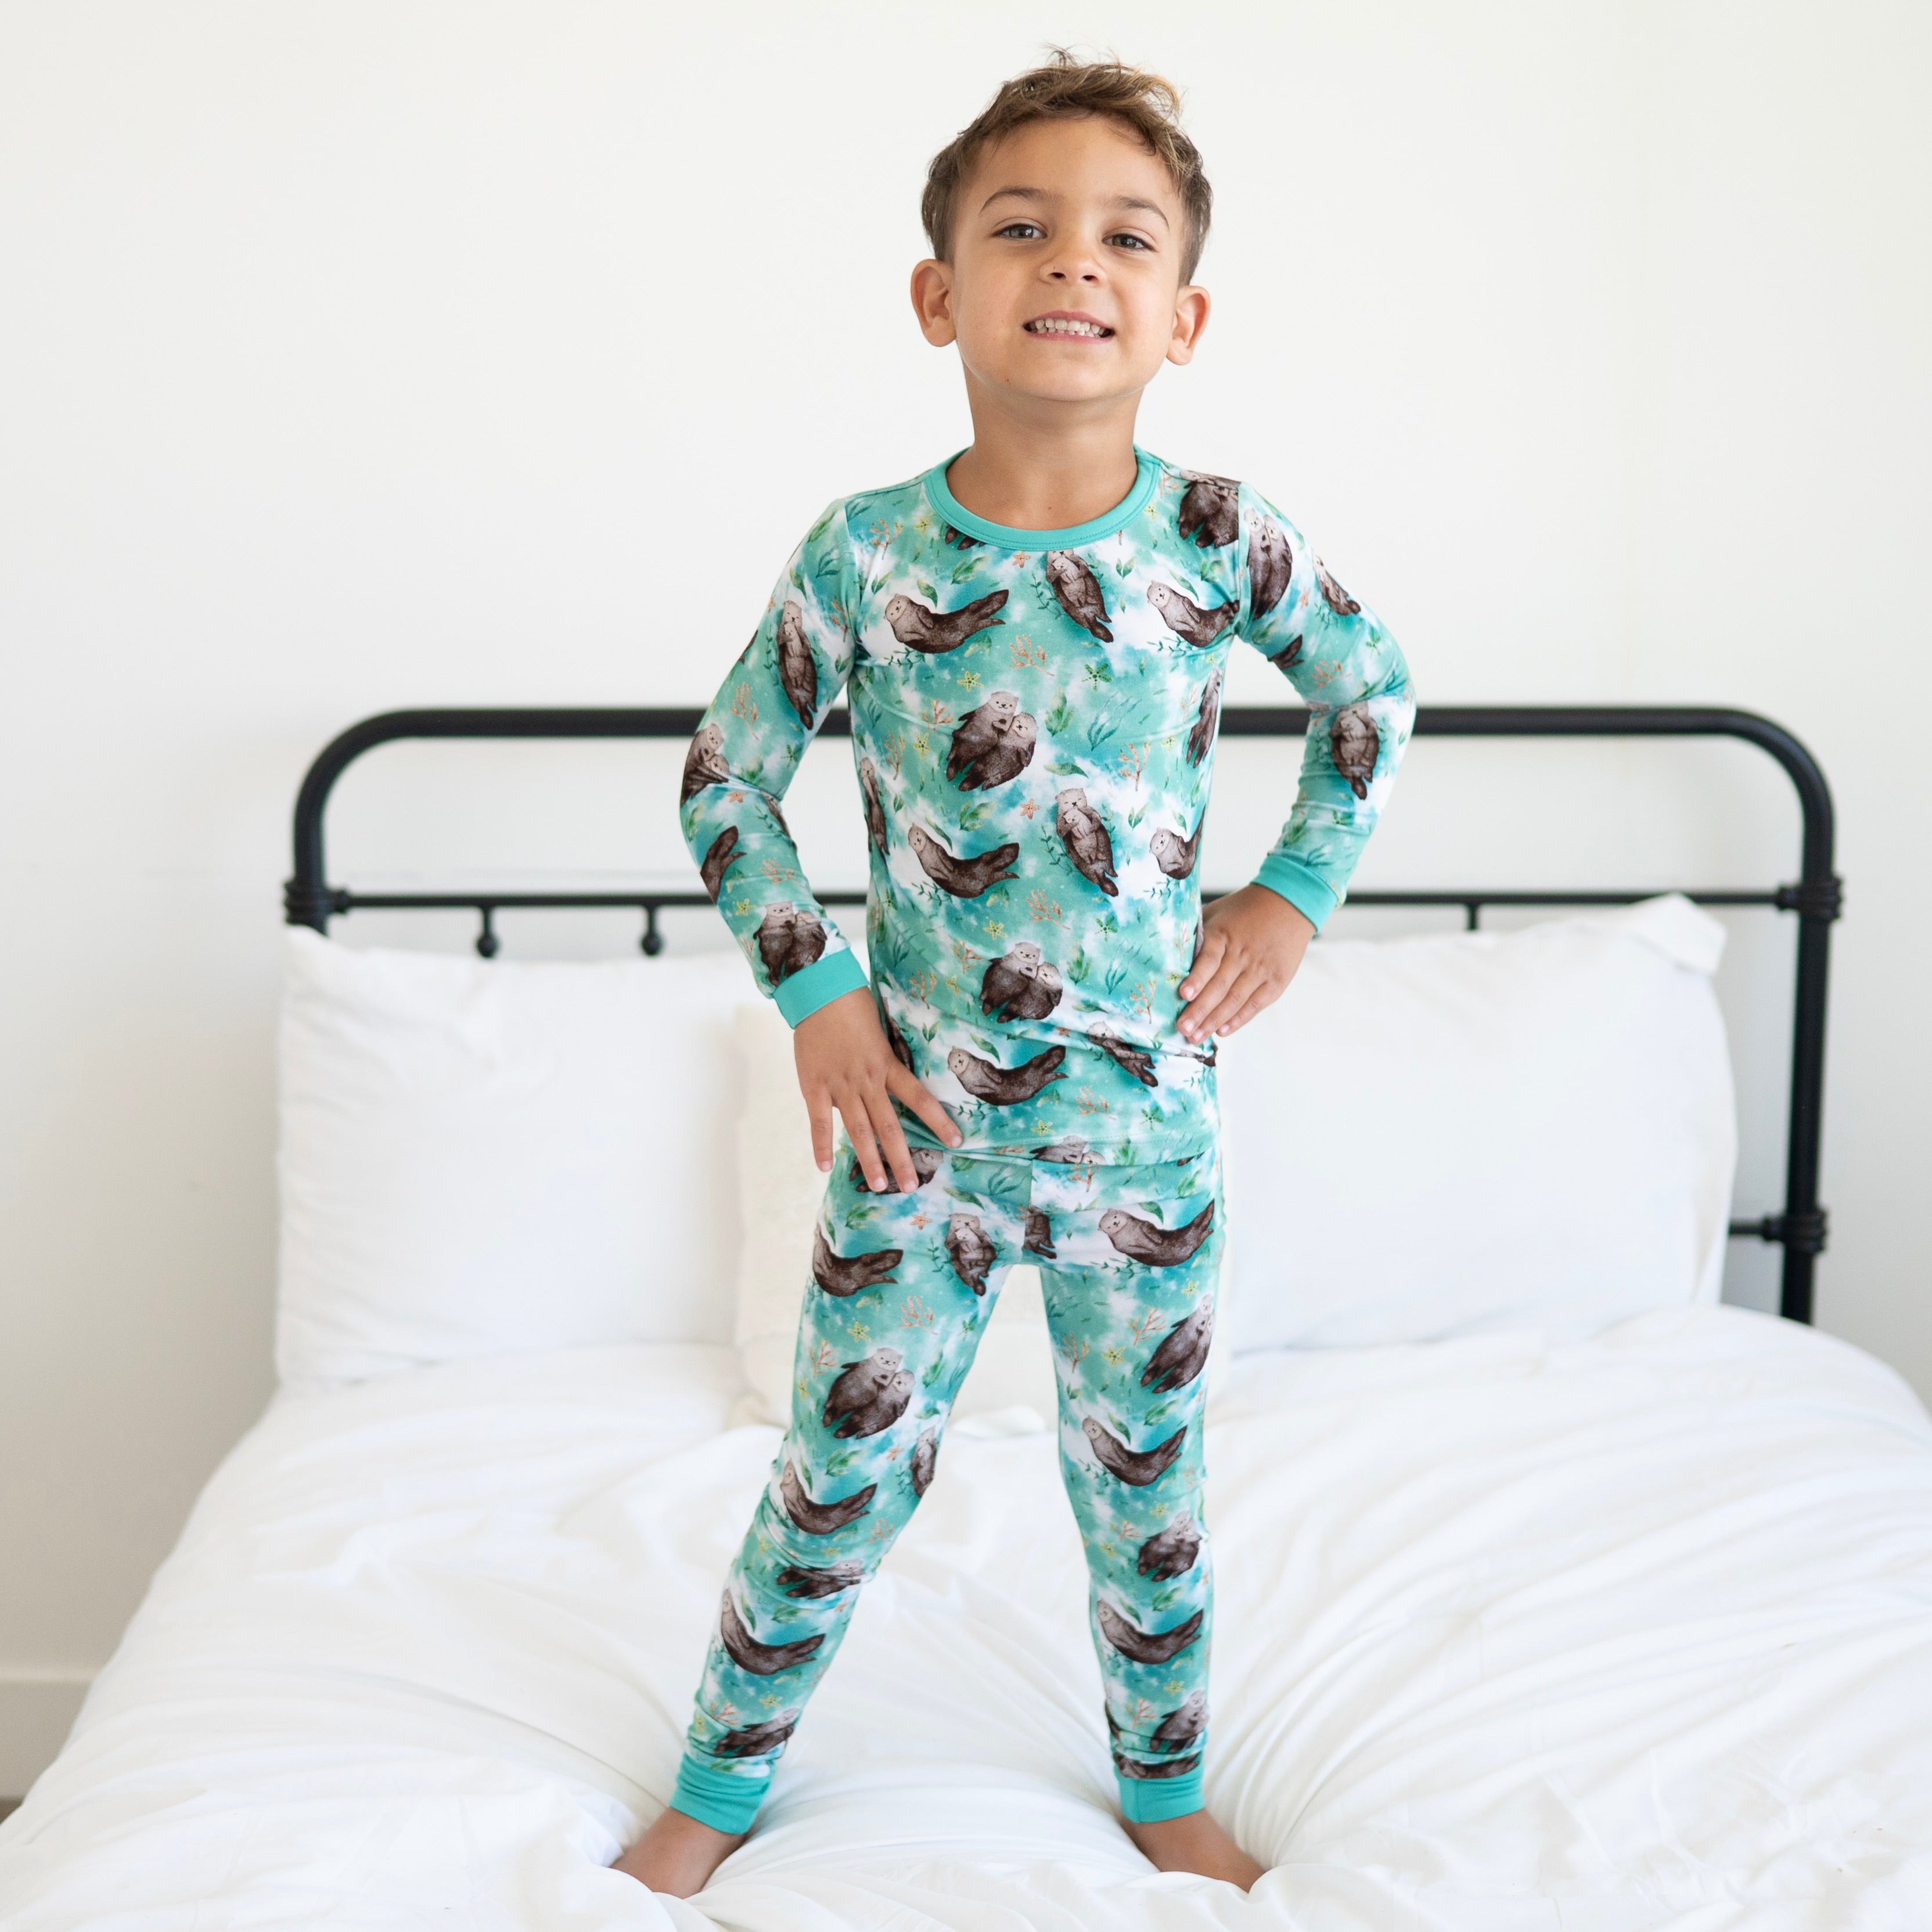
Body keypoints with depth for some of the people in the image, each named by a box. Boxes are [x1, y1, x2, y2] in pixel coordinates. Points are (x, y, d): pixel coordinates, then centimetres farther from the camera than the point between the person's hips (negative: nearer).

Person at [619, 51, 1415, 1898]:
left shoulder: (1220, 538, -8)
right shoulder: (862, 554, -10)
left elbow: (1367, 686, 11)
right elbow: (725, 779, 1)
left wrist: (1295, 891, 3)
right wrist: (813, 994, -6)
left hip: (1144, 1122, 1)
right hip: (919, 1117, -1)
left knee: (1144, 1474, 16)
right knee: (840, 1474, 10)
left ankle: (1165, 1787, 40)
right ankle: (718, 1785, 33)